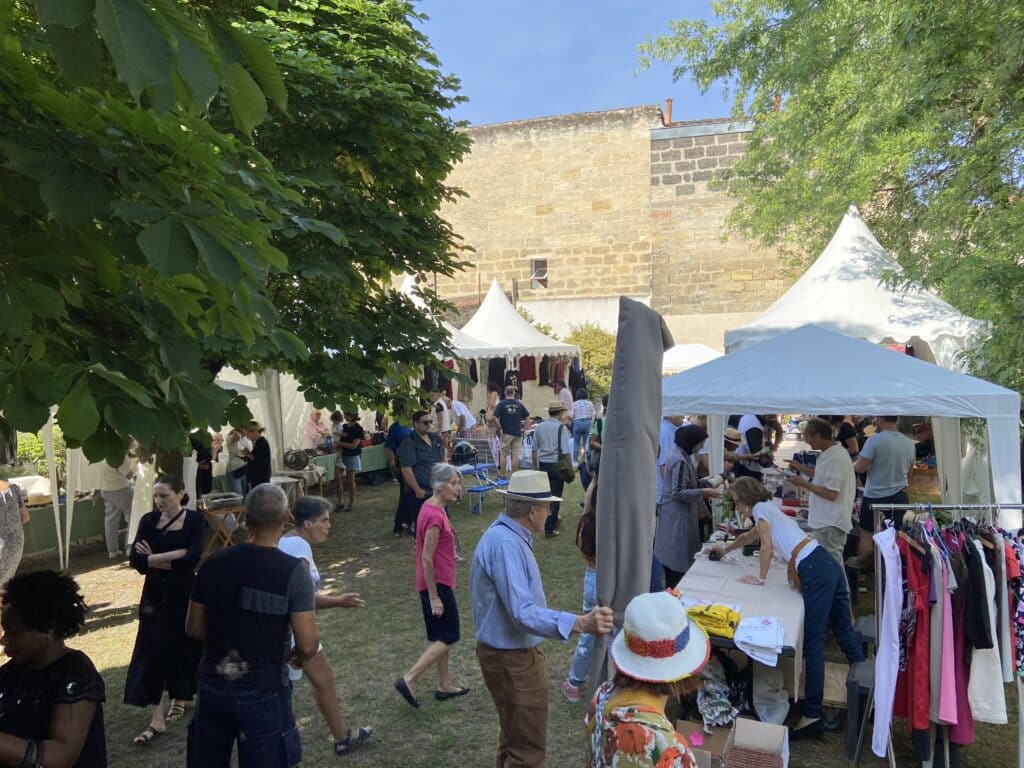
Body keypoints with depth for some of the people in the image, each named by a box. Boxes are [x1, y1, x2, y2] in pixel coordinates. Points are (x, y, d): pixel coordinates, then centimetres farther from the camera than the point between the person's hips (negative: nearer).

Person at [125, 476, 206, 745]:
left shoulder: (195, 520, -8)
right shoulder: (148, 521, 0)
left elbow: (192, 558, -21)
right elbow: (136, 561, -11)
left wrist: (154, 558, -14)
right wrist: (174, 559, -21)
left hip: (184, 594, -2)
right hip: (155, 595, 2)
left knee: (184, 648, 10)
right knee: (151, 652, 0)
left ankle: (179, 699, 35)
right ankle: (156, 719, 8)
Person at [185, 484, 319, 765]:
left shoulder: (214, 563, -5)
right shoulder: (293, 571, -17)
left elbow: (194, 629, 4)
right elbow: (307, 645, -17)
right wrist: (300, 656, 5)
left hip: (212, 686, 4)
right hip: (263, 692, -4)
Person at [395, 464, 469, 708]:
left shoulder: (431, 506, 4)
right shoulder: (435, 516, -25)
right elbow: (427, 560, -23)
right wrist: (434, 597, -18)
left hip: (439, 581, 10)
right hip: (437, 584, -10)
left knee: (441, 637, 18)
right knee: (447, 638, 0)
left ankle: (444, 686, 30)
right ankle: (408, 679, 3)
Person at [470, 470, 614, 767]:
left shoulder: (504, 534, 4)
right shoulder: (506, 544, -30)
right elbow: (523, 613, -37)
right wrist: (581, 624, -47)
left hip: (511, 654, 11)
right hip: (512, 661, -11)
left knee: (514, 736, 26)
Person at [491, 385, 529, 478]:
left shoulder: (501, 404, -5)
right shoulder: (519, 404, 3)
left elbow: (494, 417, -15)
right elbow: (527, 416, 4)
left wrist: (499, 427, -7)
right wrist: (523, 427, 8)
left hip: (506, 433, -2)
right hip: (517, 433, 2)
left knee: (504, 455, 7)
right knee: (515, 455, 4)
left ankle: (502, 475, 10)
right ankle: (514, 475, 6)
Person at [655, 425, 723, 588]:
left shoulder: (681, 455, 10)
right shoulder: (680, 461, -21)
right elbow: (678, 493, -22)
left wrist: (707, 483, 9)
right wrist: (703, 492, -21)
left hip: (676, 516, 10)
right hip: (677, 518, -10)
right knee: (679, 561, -3)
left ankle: (671, 590, 23)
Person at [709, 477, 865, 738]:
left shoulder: (760, 508, 2)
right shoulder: (770, 510, 29)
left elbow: (767, 546, -8)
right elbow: (748, 537, 46)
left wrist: (760, 578, 3)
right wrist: (725, 549, 58)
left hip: (815, 572, -10)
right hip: (829, 565, 10)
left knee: (813, 644, -9)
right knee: (845, 633, 14)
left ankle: (812, 714, -7)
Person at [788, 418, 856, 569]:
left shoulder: (836, 457, -22)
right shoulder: (830, 453, 10)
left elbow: (831, 494, -23)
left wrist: (804, 484, -16)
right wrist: (804, 469, 14)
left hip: (830, 524, -10)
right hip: (825, 520, 10)